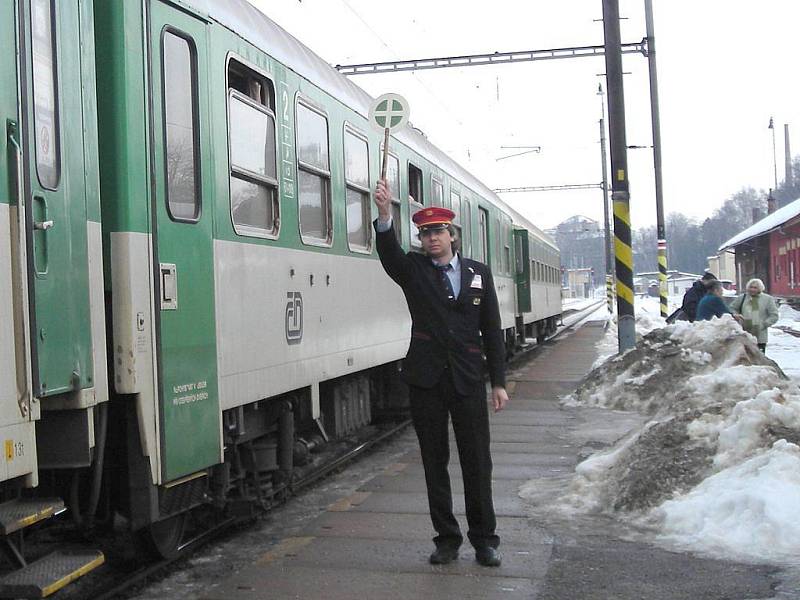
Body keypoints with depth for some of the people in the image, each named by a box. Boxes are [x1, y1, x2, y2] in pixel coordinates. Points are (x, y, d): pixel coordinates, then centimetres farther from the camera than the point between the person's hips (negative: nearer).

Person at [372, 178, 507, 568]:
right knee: (435, 461, 6)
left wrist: (498, 382, 3)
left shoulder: (478, 273, 8)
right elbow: (389, 252, -19)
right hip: (426, 379, 0)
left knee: (477, 461, 4)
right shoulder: (413, 270, 4)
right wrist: (384, 214, -38)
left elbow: (491, 330, 7)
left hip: (468, 379, 0)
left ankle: (484, 539, 15)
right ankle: (447, 539, 17)